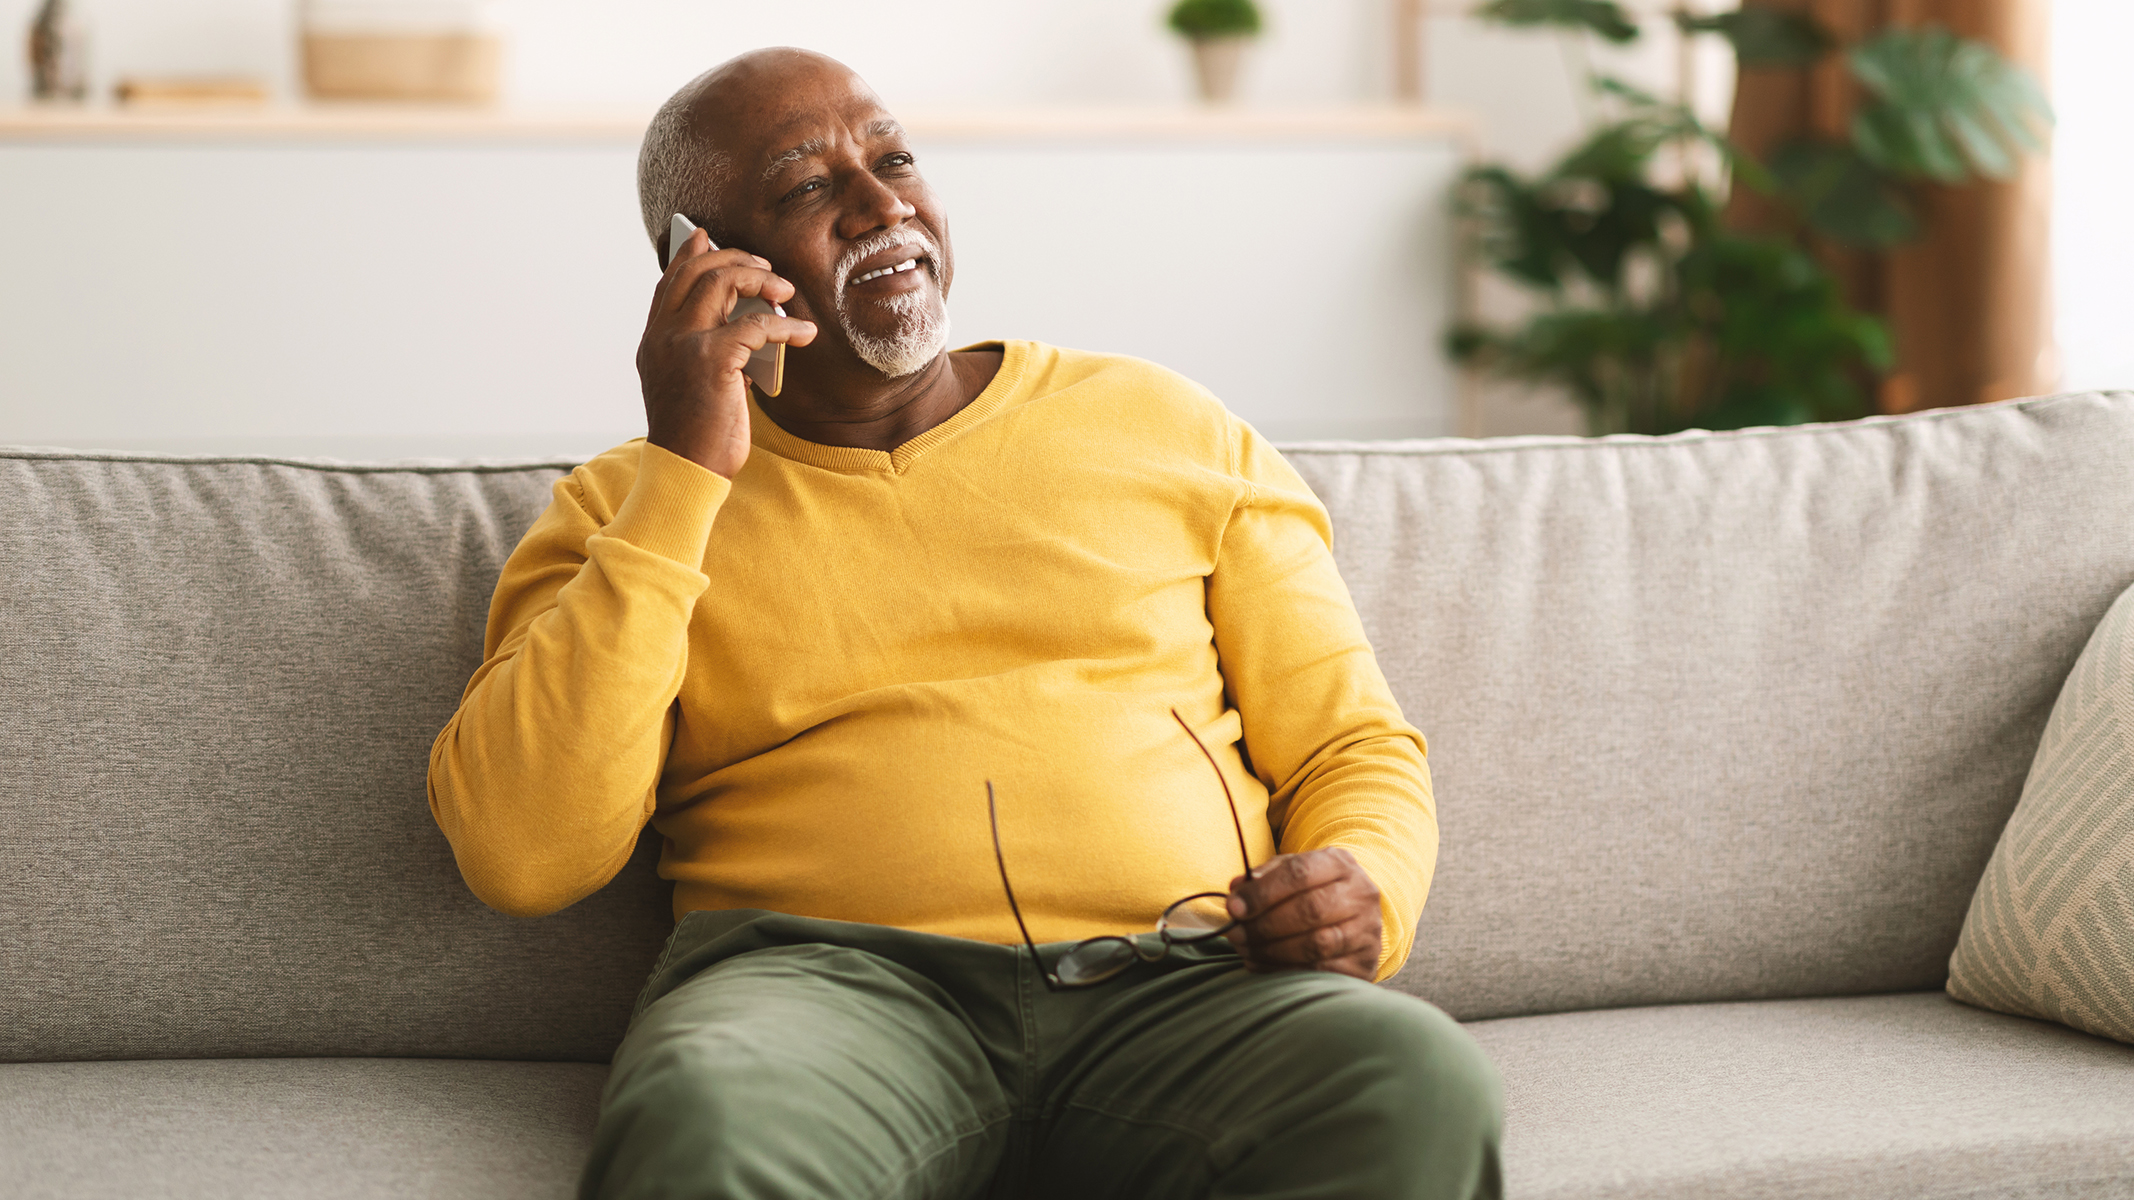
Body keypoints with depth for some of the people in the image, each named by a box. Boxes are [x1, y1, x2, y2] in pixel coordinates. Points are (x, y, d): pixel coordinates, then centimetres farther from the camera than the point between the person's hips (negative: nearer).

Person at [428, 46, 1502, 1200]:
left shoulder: (1166, 427, 20)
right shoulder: (620, 508, 15)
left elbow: (1354, 749, 21)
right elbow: (522, 855, -1)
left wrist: (1362, 895, -4)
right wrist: (683, 474, -3)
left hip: (1176, 982, 2)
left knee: (1420, 1089, -32)